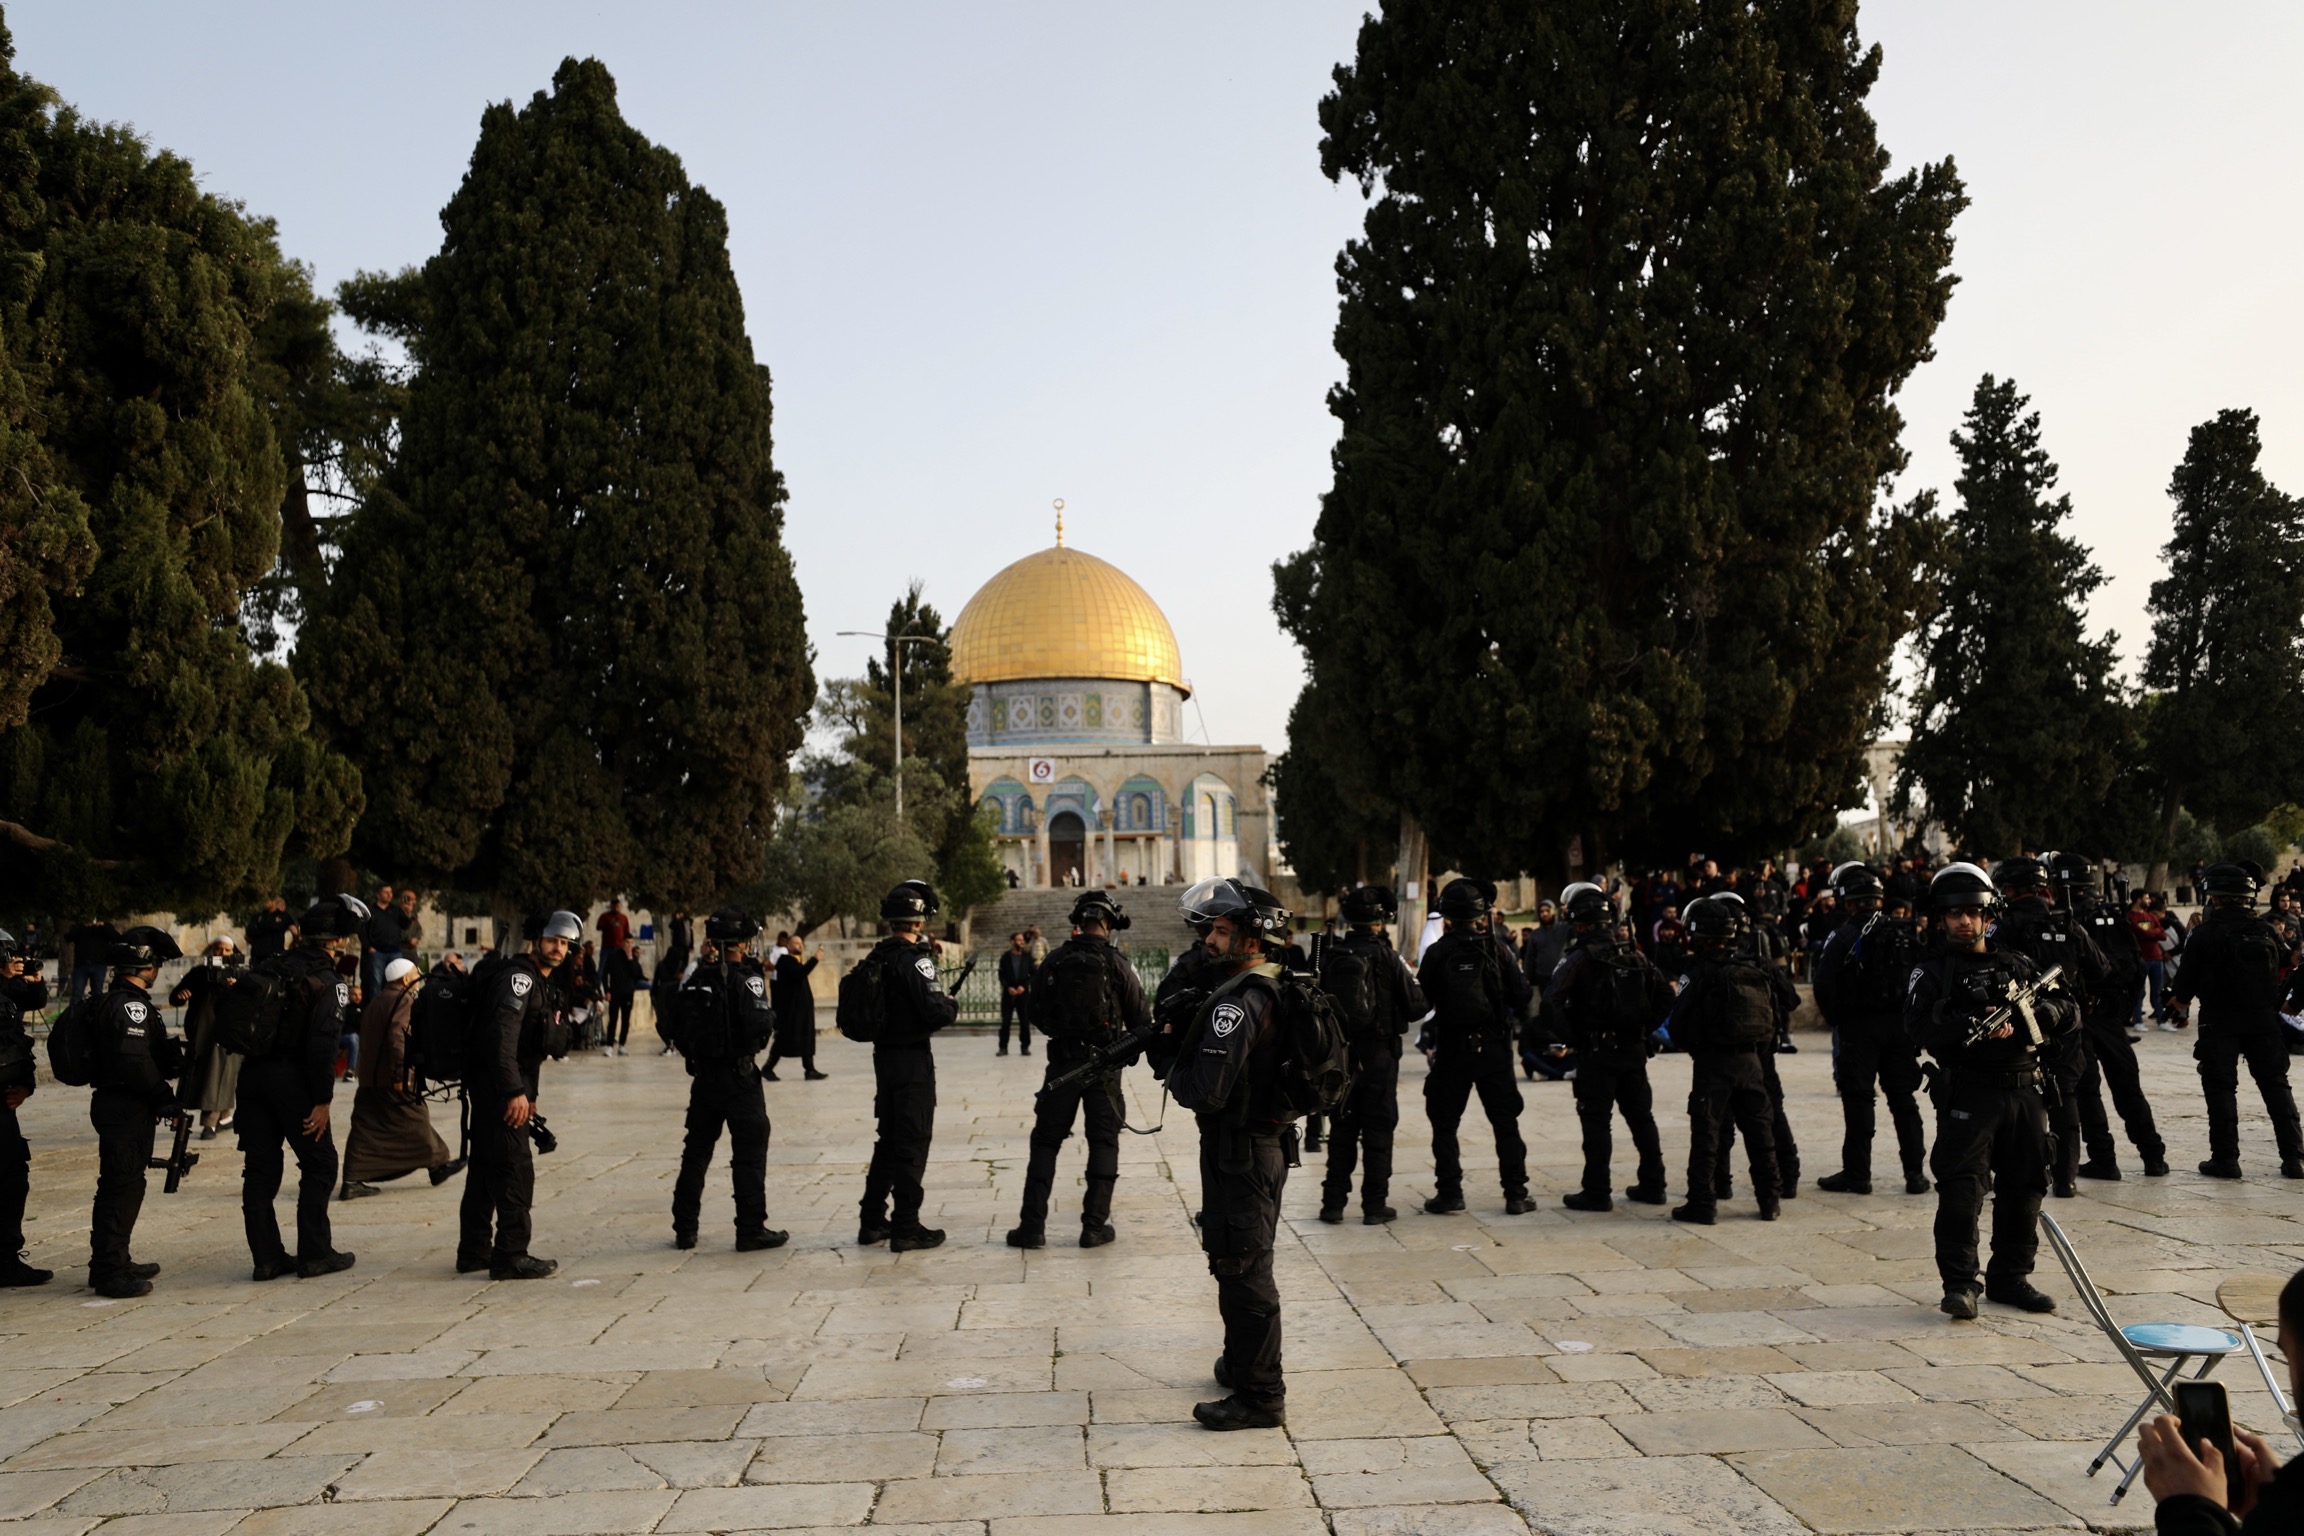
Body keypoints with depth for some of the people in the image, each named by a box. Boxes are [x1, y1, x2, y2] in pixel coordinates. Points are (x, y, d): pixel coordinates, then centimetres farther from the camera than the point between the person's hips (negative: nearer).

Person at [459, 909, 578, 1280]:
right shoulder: (518, 976, -15)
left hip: (489, 1087, 11)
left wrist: (530, 1093, 22)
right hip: (496, 1084, -11)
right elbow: (502, 1036, -25)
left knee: (486, 1166, 15)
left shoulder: (539, 982, 18)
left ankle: (473, 1251, 24)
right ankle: (511, 1256, -6)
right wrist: (515, 1092, -27)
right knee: (515, 1169, -9)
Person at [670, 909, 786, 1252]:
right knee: (750, 1153, 0)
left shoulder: (699, 977, 5)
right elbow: (759, 1027, -23)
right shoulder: (747, 977, -13)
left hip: (703, 1076, 6)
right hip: (739, 1076, -6)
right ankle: (751, 1230, 1)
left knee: (696, 1152, 14)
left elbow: (678, 1025, 7)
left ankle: (685, 1229, 19)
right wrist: (771, 1015, -2)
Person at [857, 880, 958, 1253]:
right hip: (912, 1057, -8)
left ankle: (872, 1221, 24)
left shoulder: (876, 957, 7)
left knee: (889, 1139, 18)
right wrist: (952, 1004, -1)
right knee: (913, 1143, 0)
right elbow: (934, 1010, -22)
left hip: (883, 1055, 8)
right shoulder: (914, 959, -17)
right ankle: (906, 1228, 3)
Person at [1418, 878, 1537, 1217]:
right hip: (1494, 1046, 1)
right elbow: (1522, 997, -4)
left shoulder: (1437, 953, -6)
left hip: (1452, 1049, -1)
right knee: (1506, 1122, 8)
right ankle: (1516, 1193, 7)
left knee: (1444, 1123, 10)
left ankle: (1449, 1192, 7)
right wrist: (1509, 1020, 14)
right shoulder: (1496, 948, -4)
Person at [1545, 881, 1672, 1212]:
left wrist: (1573, 1034, -11)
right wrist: (1645, 1029, 11)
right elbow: (1665, 994, 11)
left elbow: (1553, 1001, -22)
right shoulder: (1635, 956, 9)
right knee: (1641, 1117, 15)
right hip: (1635, 1050, 6)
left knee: (1596, 1122, -1)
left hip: (1597, 1051, -6)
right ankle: (1652, 1185, 22)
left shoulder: (1579, 958, -10)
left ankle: (1597, 1192, 1)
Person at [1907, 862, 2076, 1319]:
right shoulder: (1933, 969, 0)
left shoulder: (2015, 965, 15)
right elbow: (1920, 1026, -15)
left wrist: (2038, 1011, -8)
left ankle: (2010, 1277, 24)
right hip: (1968, 1092, -5)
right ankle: (1959, 1283, -4)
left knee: (2024, 1186, 11)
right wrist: (1976, 1025, -25)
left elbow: (2069, 1012, 13)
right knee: (1963, 1187, -11)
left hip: (2024, 1090, 5)